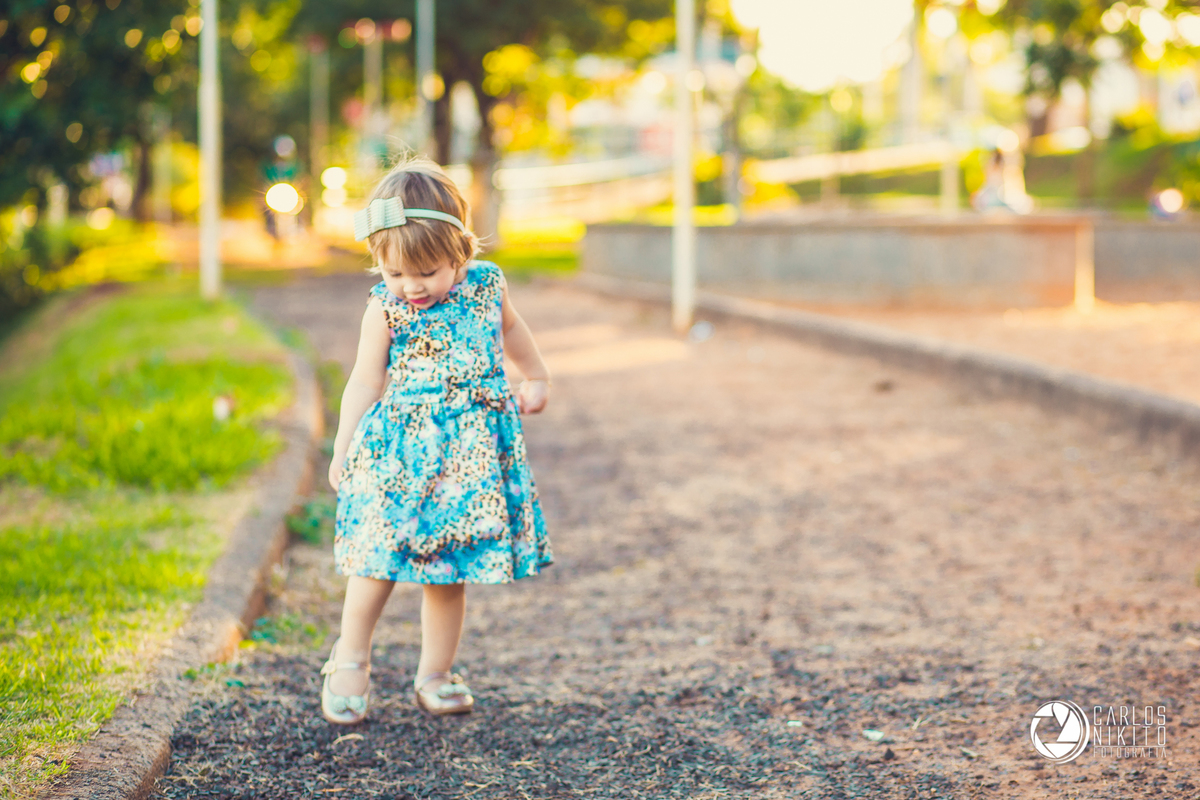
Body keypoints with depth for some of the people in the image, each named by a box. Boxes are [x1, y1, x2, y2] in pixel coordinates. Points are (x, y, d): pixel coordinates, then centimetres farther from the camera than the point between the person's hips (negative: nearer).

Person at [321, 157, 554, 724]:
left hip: (471, 453, 2)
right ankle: (351, 659, 17)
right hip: (399, 451, -2)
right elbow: (365, 380, 0)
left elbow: (510, 328, 21)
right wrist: (343, 448, -3)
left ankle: (435, 675, 17)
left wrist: (537, 380, 33)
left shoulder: (485, 284, 0)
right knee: (377, 561, -4)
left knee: (449, 570, 6)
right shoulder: (385, 308, -6)